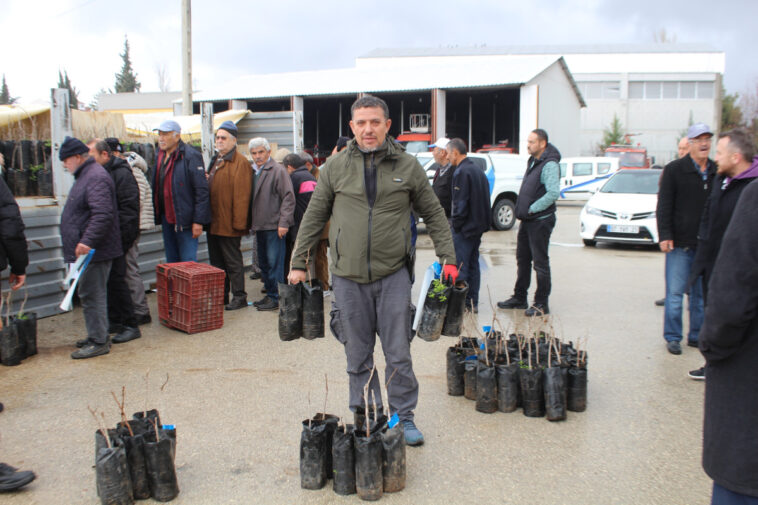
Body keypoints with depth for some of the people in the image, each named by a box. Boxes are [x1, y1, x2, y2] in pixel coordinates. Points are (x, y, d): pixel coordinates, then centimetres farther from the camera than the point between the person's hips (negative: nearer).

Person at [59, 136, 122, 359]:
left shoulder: (96, 177, -17)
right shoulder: (85, 175, 18)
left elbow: (103, 214, -28)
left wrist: (87, 241, -31)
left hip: (93, 251, -11)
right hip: (86, 249, 11)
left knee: (91, 295, -6)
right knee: (91, 294, 16)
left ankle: (99, 342, 0)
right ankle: (97, 335, 26)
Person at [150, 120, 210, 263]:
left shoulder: (191, 156, -14)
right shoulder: (160, 156, 12)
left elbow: (202, 191, -16)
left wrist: (198, 221, -19)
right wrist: (157, 214, 13)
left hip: (185, 220, -8)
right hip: (166, 218, 8)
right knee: (171, 262, 17)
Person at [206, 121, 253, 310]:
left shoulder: (240, 163, -13)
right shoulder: (215, 161, 17)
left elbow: (241, 195, -18)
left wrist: (238, 222, -21)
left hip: (228, 224, -9)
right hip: (214, 223, 9)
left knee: (233, 262, 0)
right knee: (216, 261, 15)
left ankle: (239, 297, 9)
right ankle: (221, 296, 26)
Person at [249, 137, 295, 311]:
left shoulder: (278, 170, -8)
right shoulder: (253, 171, 15)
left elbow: (288, 198, -13)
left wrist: (283, 222, -17)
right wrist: (252, 223, 14)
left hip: (274, 226, -8)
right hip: (260, 225, 8)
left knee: (274, 263, -5)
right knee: (264, 263, 14)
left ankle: (276, 298, 2)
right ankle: (269, 294, 24)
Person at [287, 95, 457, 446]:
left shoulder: (408, 166, 2)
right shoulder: (335, 167, 3)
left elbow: (434, 215, 9)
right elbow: (314, 217, 8)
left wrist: (448, 258, 3)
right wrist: (298, 263, 6)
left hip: (393, 274, -1)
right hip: (348, 276, 1)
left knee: (398, 354, 5)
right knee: (358, 356, 10)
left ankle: (404, 417, 21)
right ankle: (365, 417, 26)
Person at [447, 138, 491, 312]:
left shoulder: (461, 172, -16)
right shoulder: (477, 170, 14)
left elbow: (460, 202, -19)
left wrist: (456, 224, -11)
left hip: (464, 227, -10)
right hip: (478, 225, 10)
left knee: (460, 266, -5)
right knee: (473, 263, 14)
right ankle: (473, 302, 20)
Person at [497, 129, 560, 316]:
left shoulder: (549, 165, -16)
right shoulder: (533, 162, 14)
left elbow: (553, 193, -27)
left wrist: (532, 208, -20)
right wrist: (522, 209, 9)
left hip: (540, 221, -9)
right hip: (527, 220, 9)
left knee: (540, 262, -2)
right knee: (522, 260, 15)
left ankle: (541, 303, 6)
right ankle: (519, 298, 26)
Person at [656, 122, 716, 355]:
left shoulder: (717, 171, 9)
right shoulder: (674, 169, -2)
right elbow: (664, 206, -4)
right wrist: (665, 235, -12)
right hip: (680, 243, -4)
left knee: (702, 293, 10)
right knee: (675, 292, -1)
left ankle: (697, 335, 21)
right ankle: (673, 337, 10)